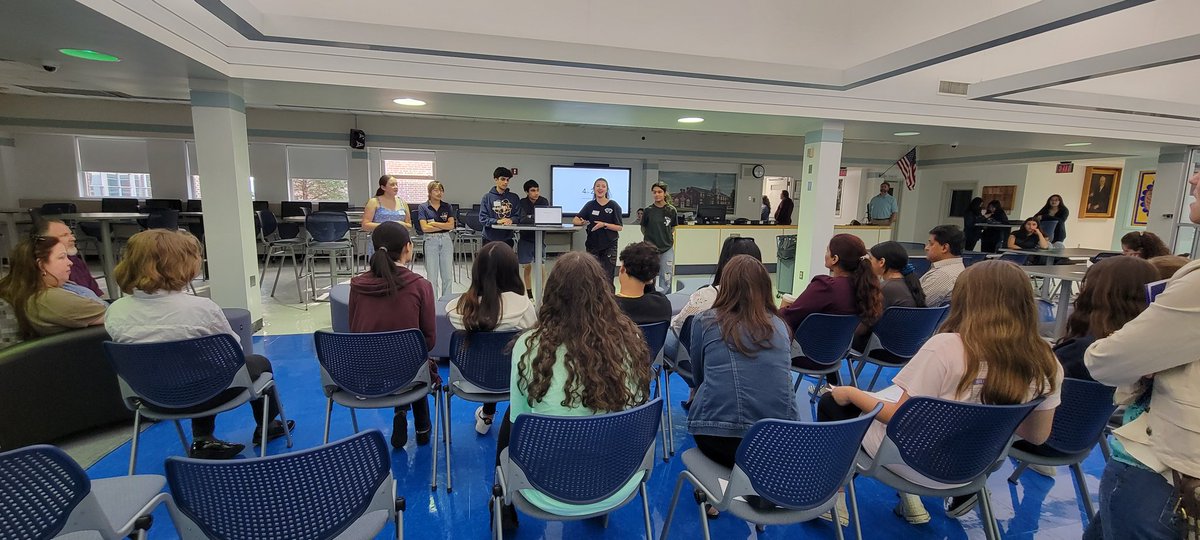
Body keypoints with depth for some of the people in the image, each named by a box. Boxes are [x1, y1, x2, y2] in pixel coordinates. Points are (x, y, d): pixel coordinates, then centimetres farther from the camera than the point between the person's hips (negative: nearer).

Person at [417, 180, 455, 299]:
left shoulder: (448, 206, 6)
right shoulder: (423, 207, 0)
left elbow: (451, 225, -3)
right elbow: (424, 227, -10)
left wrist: (434, 223, -8)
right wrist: (444, 226, -6)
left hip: (446, 240, 2)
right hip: (431, 241, -2)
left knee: (448, 275, 6)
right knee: (432, 276, 3)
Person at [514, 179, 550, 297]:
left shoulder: (544, 201, -3)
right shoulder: (522, 203, -4)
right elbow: (521, 219, -19)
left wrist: (530, 219, -24)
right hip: (525, 238, 1)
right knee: (527, 267, 6)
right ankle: (529, 294, 20)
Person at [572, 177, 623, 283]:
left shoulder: (614, 206, -1)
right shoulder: (590, 205, 7)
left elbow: (619, 227, -4)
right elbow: (575, 220, 6)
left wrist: (604, 224, -18)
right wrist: (581, 222, -16)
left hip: (609, 246, -2)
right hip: (593, 246, 2)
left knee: (608, 278, -2)